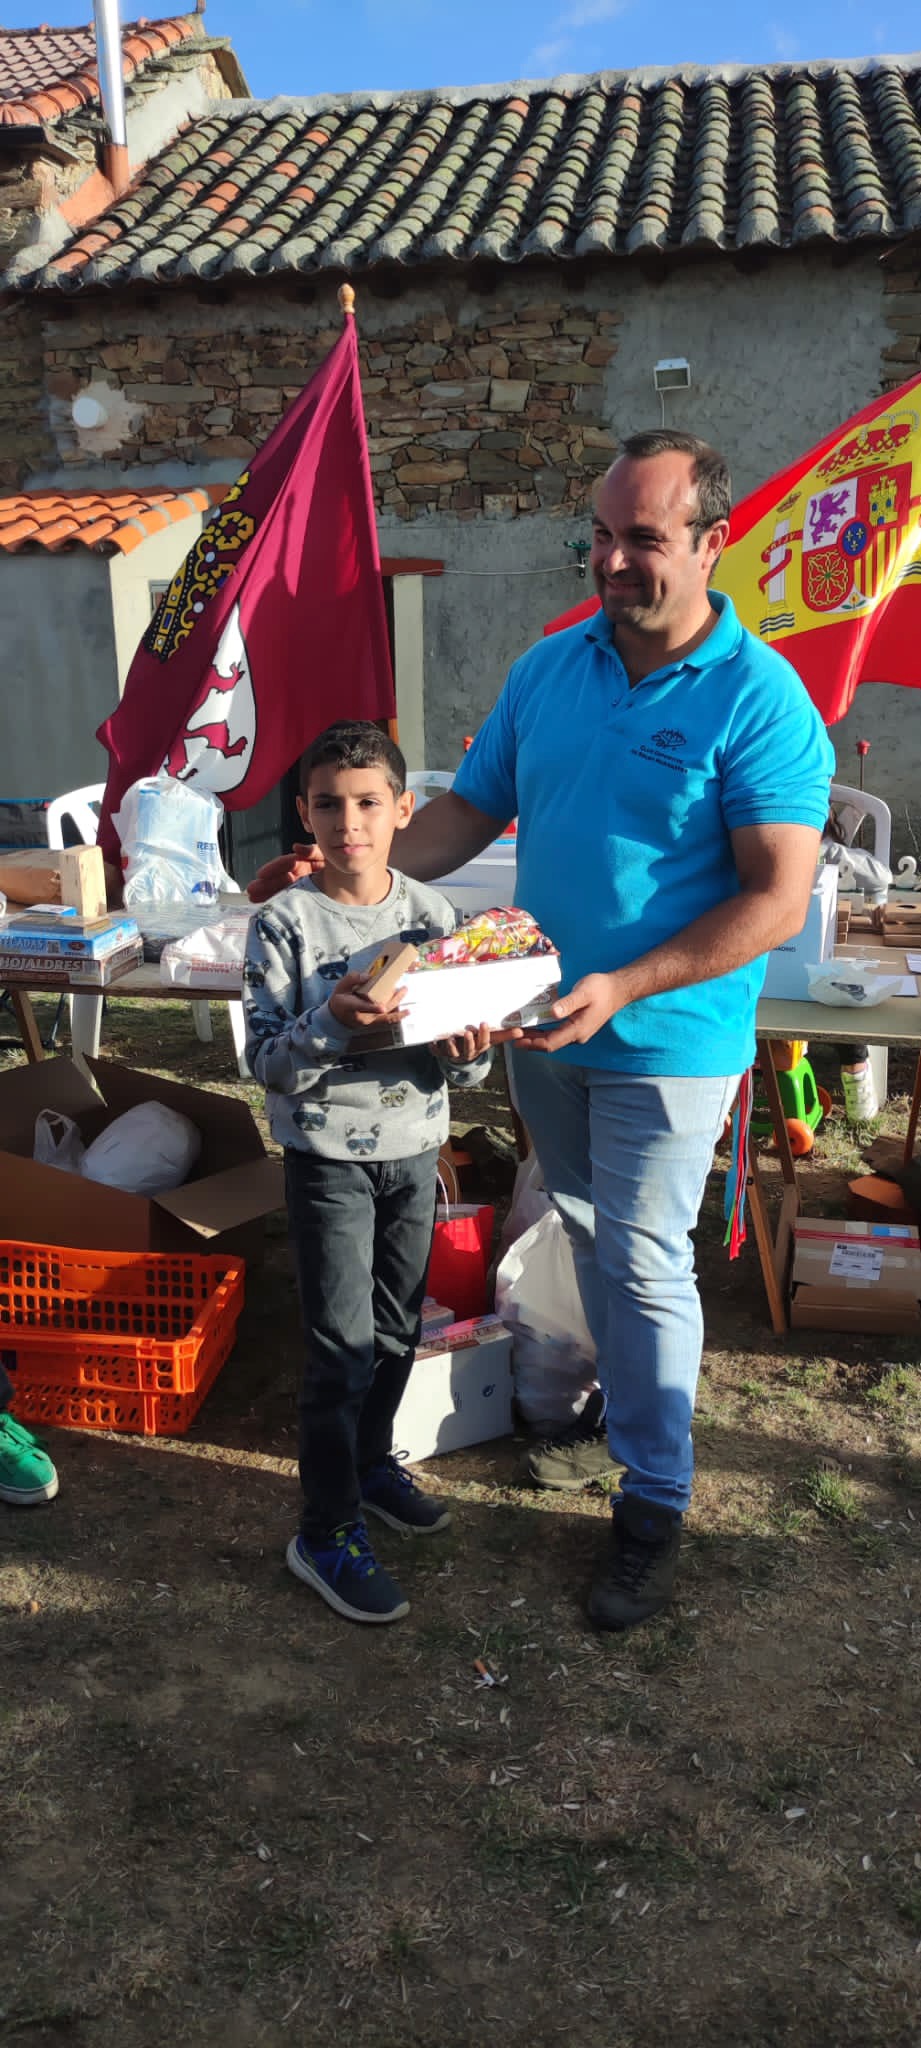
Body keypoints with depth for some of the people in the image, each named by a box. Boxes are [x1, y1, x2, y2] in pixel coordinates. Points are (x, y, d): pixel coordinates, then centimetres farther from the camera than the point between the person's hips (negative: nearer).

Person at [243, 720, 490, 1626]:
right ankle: (326, 1532, 13)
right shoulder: (285, 921, -12)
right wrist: (330, 1025, -33)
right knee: (342, 1344, -1)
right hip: (328, 1154, -4)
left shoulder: (431, 913, -2)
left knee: (398, 1326, 18)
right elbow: (267, 1060, -15)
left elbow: (458, 1058, 3)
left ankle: (370, 1459, 42)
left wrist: (467, 1052, -20)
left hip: (414, 1148, 4)